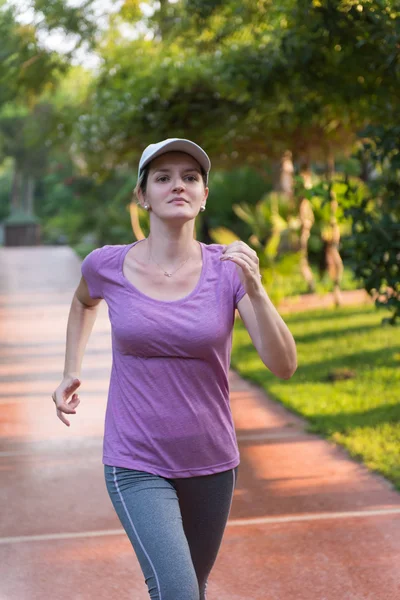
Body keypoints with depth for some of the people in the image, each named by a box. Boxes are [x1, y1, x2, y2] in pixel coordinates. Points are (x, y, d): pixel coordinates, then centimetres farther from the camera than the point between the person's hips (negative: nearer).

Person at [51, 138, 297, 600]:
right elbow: (84, 301, 17)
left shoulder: (229, 268, -9)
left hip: (210, 464, 2)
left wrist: (254, 289, -28)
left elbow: (284, 366, -16)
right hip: (137, 468, -2)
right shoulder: (108, 266, -9)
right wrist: (70, 372, 8)